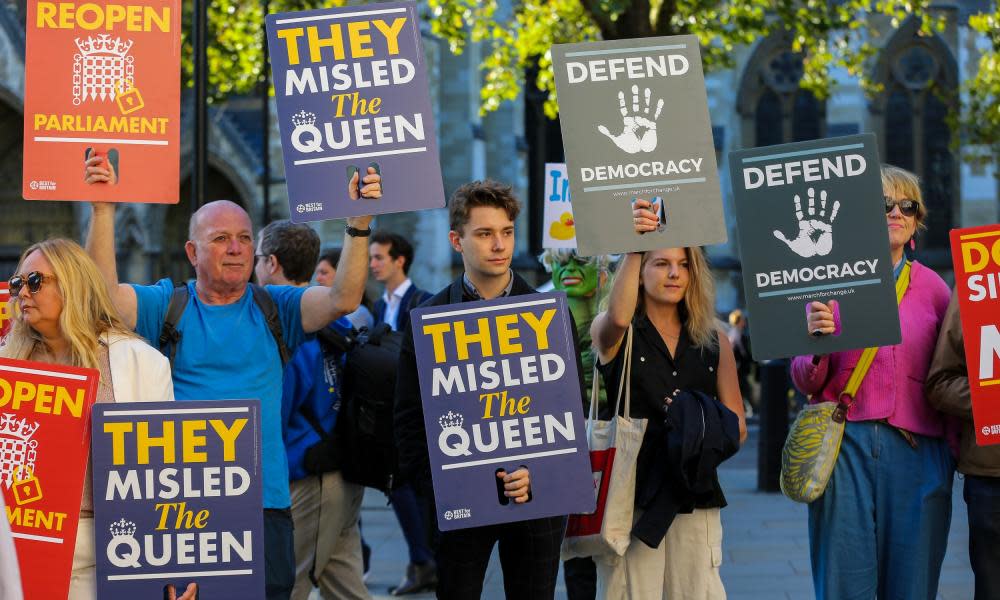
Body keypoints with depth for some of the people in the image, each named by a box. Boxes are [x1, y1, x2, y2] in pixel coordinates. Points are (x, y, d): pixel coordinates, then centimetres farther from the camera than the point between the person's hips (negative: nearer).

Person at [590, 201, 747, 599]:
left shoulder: (714, 340, 12)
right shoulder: (613, 333, 3)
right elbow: (618, 317, -24)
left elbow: (737, 428, 13)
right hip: (630, 492, -3)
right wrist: (633, 248, -34)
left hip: (695, 497, 3)